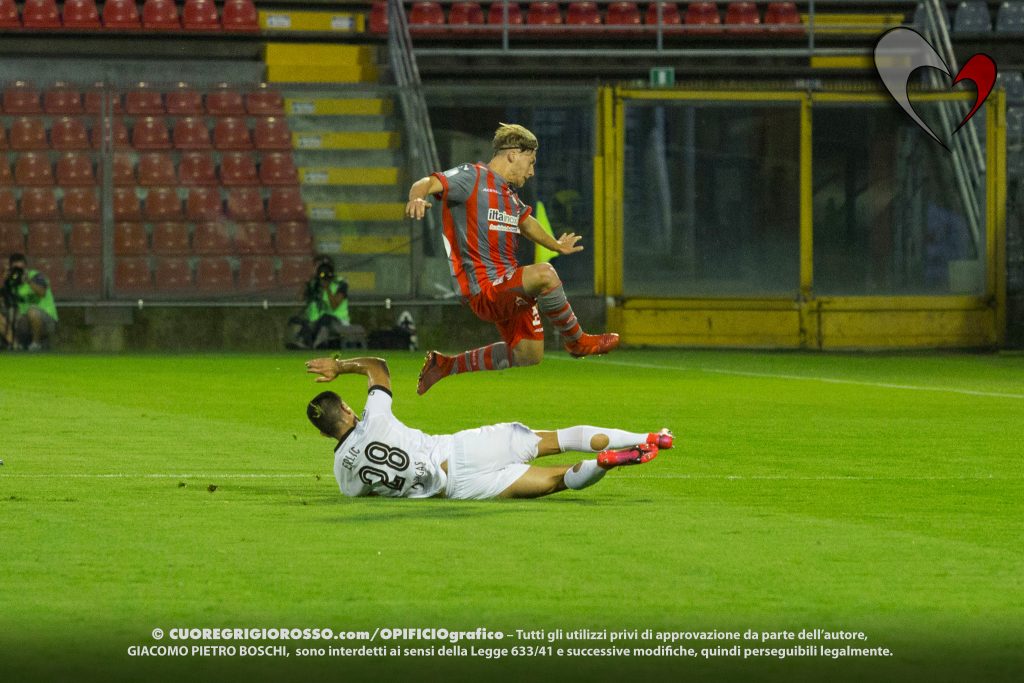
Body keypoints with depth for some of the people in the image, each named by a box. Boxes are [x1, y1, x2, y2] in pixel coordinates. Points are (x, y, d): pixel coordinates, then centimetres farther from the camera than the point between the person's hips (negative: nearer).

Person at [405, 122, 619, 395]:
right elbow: (428, 183, -23)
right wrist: (417, 197, -47)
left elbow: (526, 222, 39)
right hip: (484, 288, -10)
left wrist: (557, 246, 55)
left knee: (528, 356, 16)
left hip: (508, 288, 10)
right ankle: (576, 341, -12)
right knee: (544, 274, -32)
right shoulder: (472, 177, -8)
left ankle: (446, 365, 27)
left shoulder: (509, 195, 18)